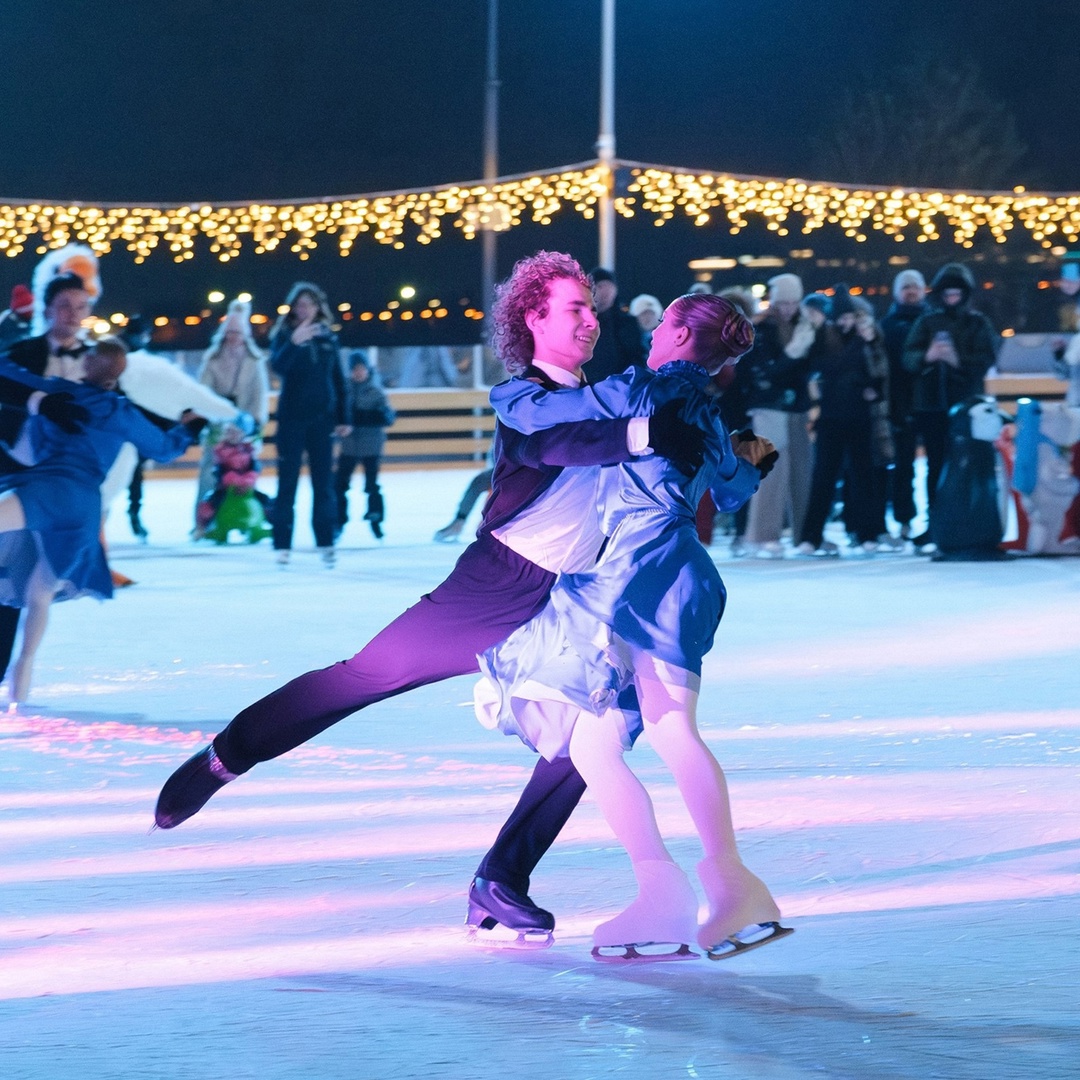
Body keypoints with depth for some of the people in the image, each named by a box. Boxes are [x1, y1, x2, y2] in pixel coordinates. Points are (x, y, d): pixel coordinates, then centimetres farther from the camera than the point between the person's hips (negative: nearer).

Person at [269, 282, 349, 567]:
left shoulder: (327, 336, 6)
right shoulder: (284, 335, -2)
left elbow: (338, 380, 11)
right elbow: (278, 366, -22)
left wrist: (343, 418, 8)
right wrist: (294, 342, -38)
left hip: (322, 419, 3)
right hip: (291, 420, -2)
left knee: (324, 484, 4)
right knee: (287, 483, -1)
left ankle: (326, 544, 8)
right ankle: (282, 545, 1)